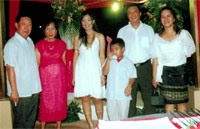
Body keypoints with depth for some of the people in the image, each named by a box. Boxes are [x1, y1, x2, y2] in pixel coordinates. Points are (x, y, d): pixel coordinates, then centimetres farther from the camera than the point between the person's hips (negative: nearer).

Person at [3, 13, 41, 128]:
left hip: (34, 90, 7)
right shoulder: (11, 44, -13)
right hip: (20, 93, -7)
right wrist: (14, 90, -17)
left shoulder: (30, 41, 10)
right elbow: (10, 68, -16)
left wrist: (38, 87, 13)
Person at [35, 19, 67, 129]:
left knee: (60, 101, 7)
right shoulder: (39, 45, -2)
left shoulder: (61, 44, 5)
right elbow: (37, 63, -2)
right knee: (45, 102, 1)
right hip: (45, 77, -2)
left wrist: (66, 78, 8)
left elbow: (64, 61, 10)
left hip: (59, 77, 2)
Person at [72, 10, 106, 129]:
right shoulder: (78, 37, 8)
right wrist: (74, 75, 5)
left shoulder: (99, 36, 5)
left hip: (95, 69, -1)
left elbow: (102, 56, 4)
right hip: (82, 70, 2)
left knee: (97, 98, 0)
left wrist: (103, 75, -3)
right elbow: (76, 56, 9)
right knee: (85, 98, 1)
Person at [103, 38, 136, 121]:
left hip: (124, 93, -2)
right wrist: (108, 59, -14)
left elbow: (132, 76, 1)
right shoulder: (109, 61, 4)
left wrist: (129, 85, -15)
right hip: (111, 93, 2)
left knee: (123, 114, 6)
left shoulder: (128, 62, -1)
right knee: (111, 113, 9)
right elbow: (105, 72, -9)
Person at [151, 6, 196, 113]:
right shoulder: (157, 37, 6)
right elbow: (155, 59, 3)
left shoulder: (183, 33, 3)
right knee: (169, 102, 2)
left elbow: (191, 50, 11)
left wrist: (179, 59, 2)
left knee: (181, 102, 2)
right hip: (165, 73, 1)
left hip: (180, 71, 0)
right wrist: (154, 77, 0)